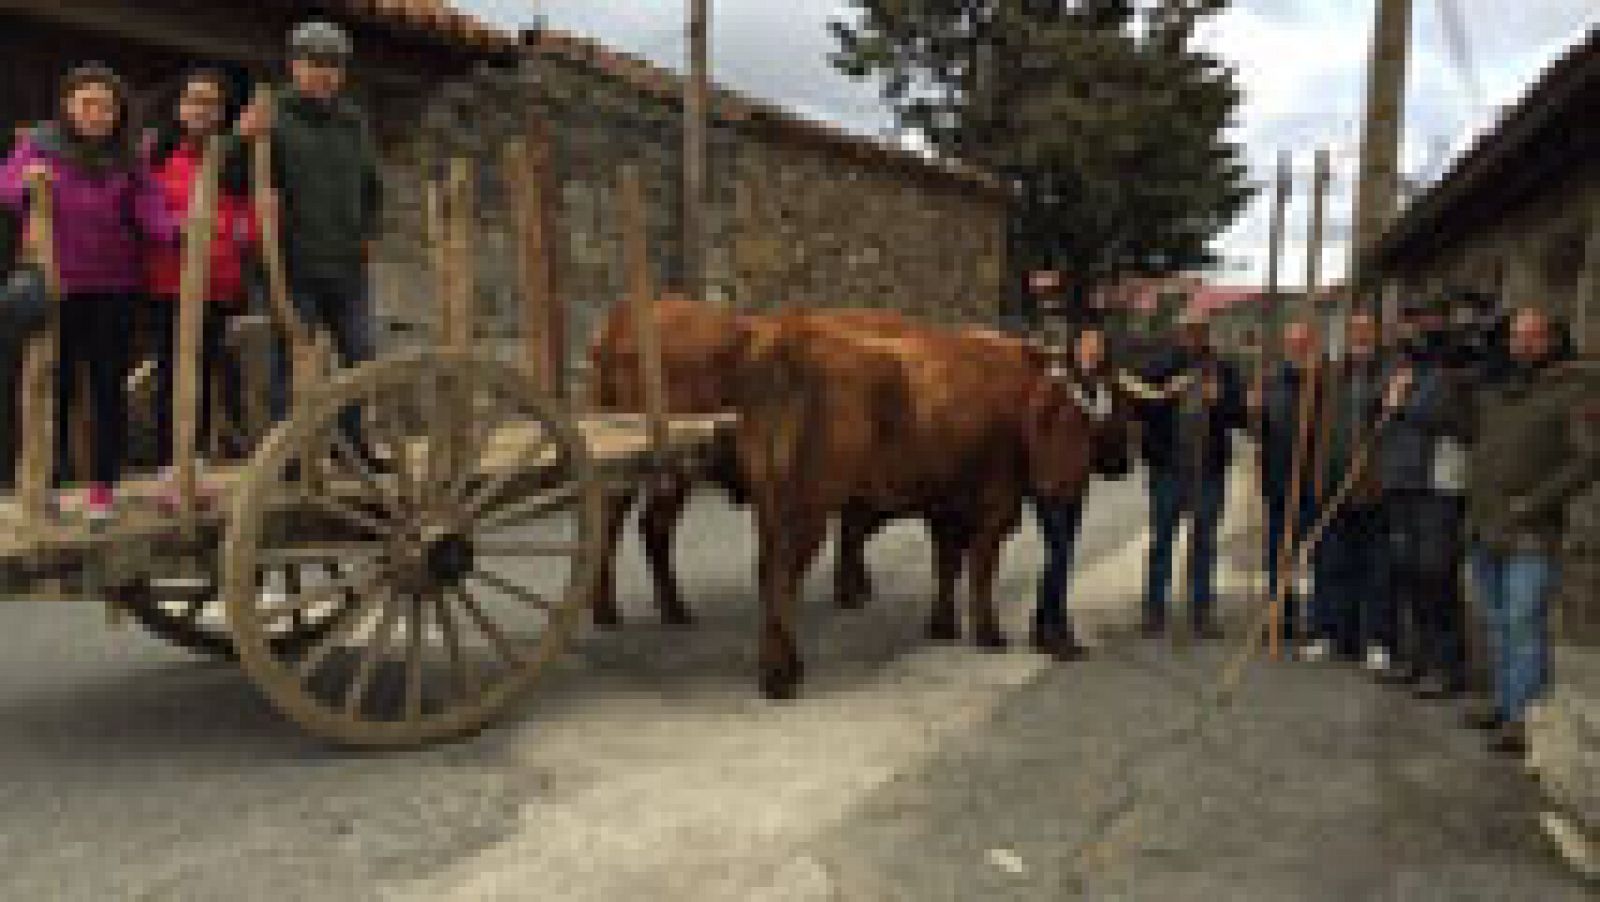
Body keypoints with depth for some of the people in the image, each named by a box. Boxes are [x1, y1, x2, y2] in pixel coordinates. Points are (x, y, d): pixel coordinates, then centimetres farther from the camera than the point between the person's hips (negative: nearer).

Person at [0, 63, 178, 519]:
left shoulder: (128, 161, 6)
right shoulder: (39, 145, 4)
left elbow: (151, 212, -6)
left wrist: (177, 229, -27)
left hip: (113, 289, 1)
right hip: (55, 287, -1)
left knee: (108, 385, 5)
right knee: (55, 384, 4)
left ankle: (103, 486, 14)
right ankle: (47, 481, 16)